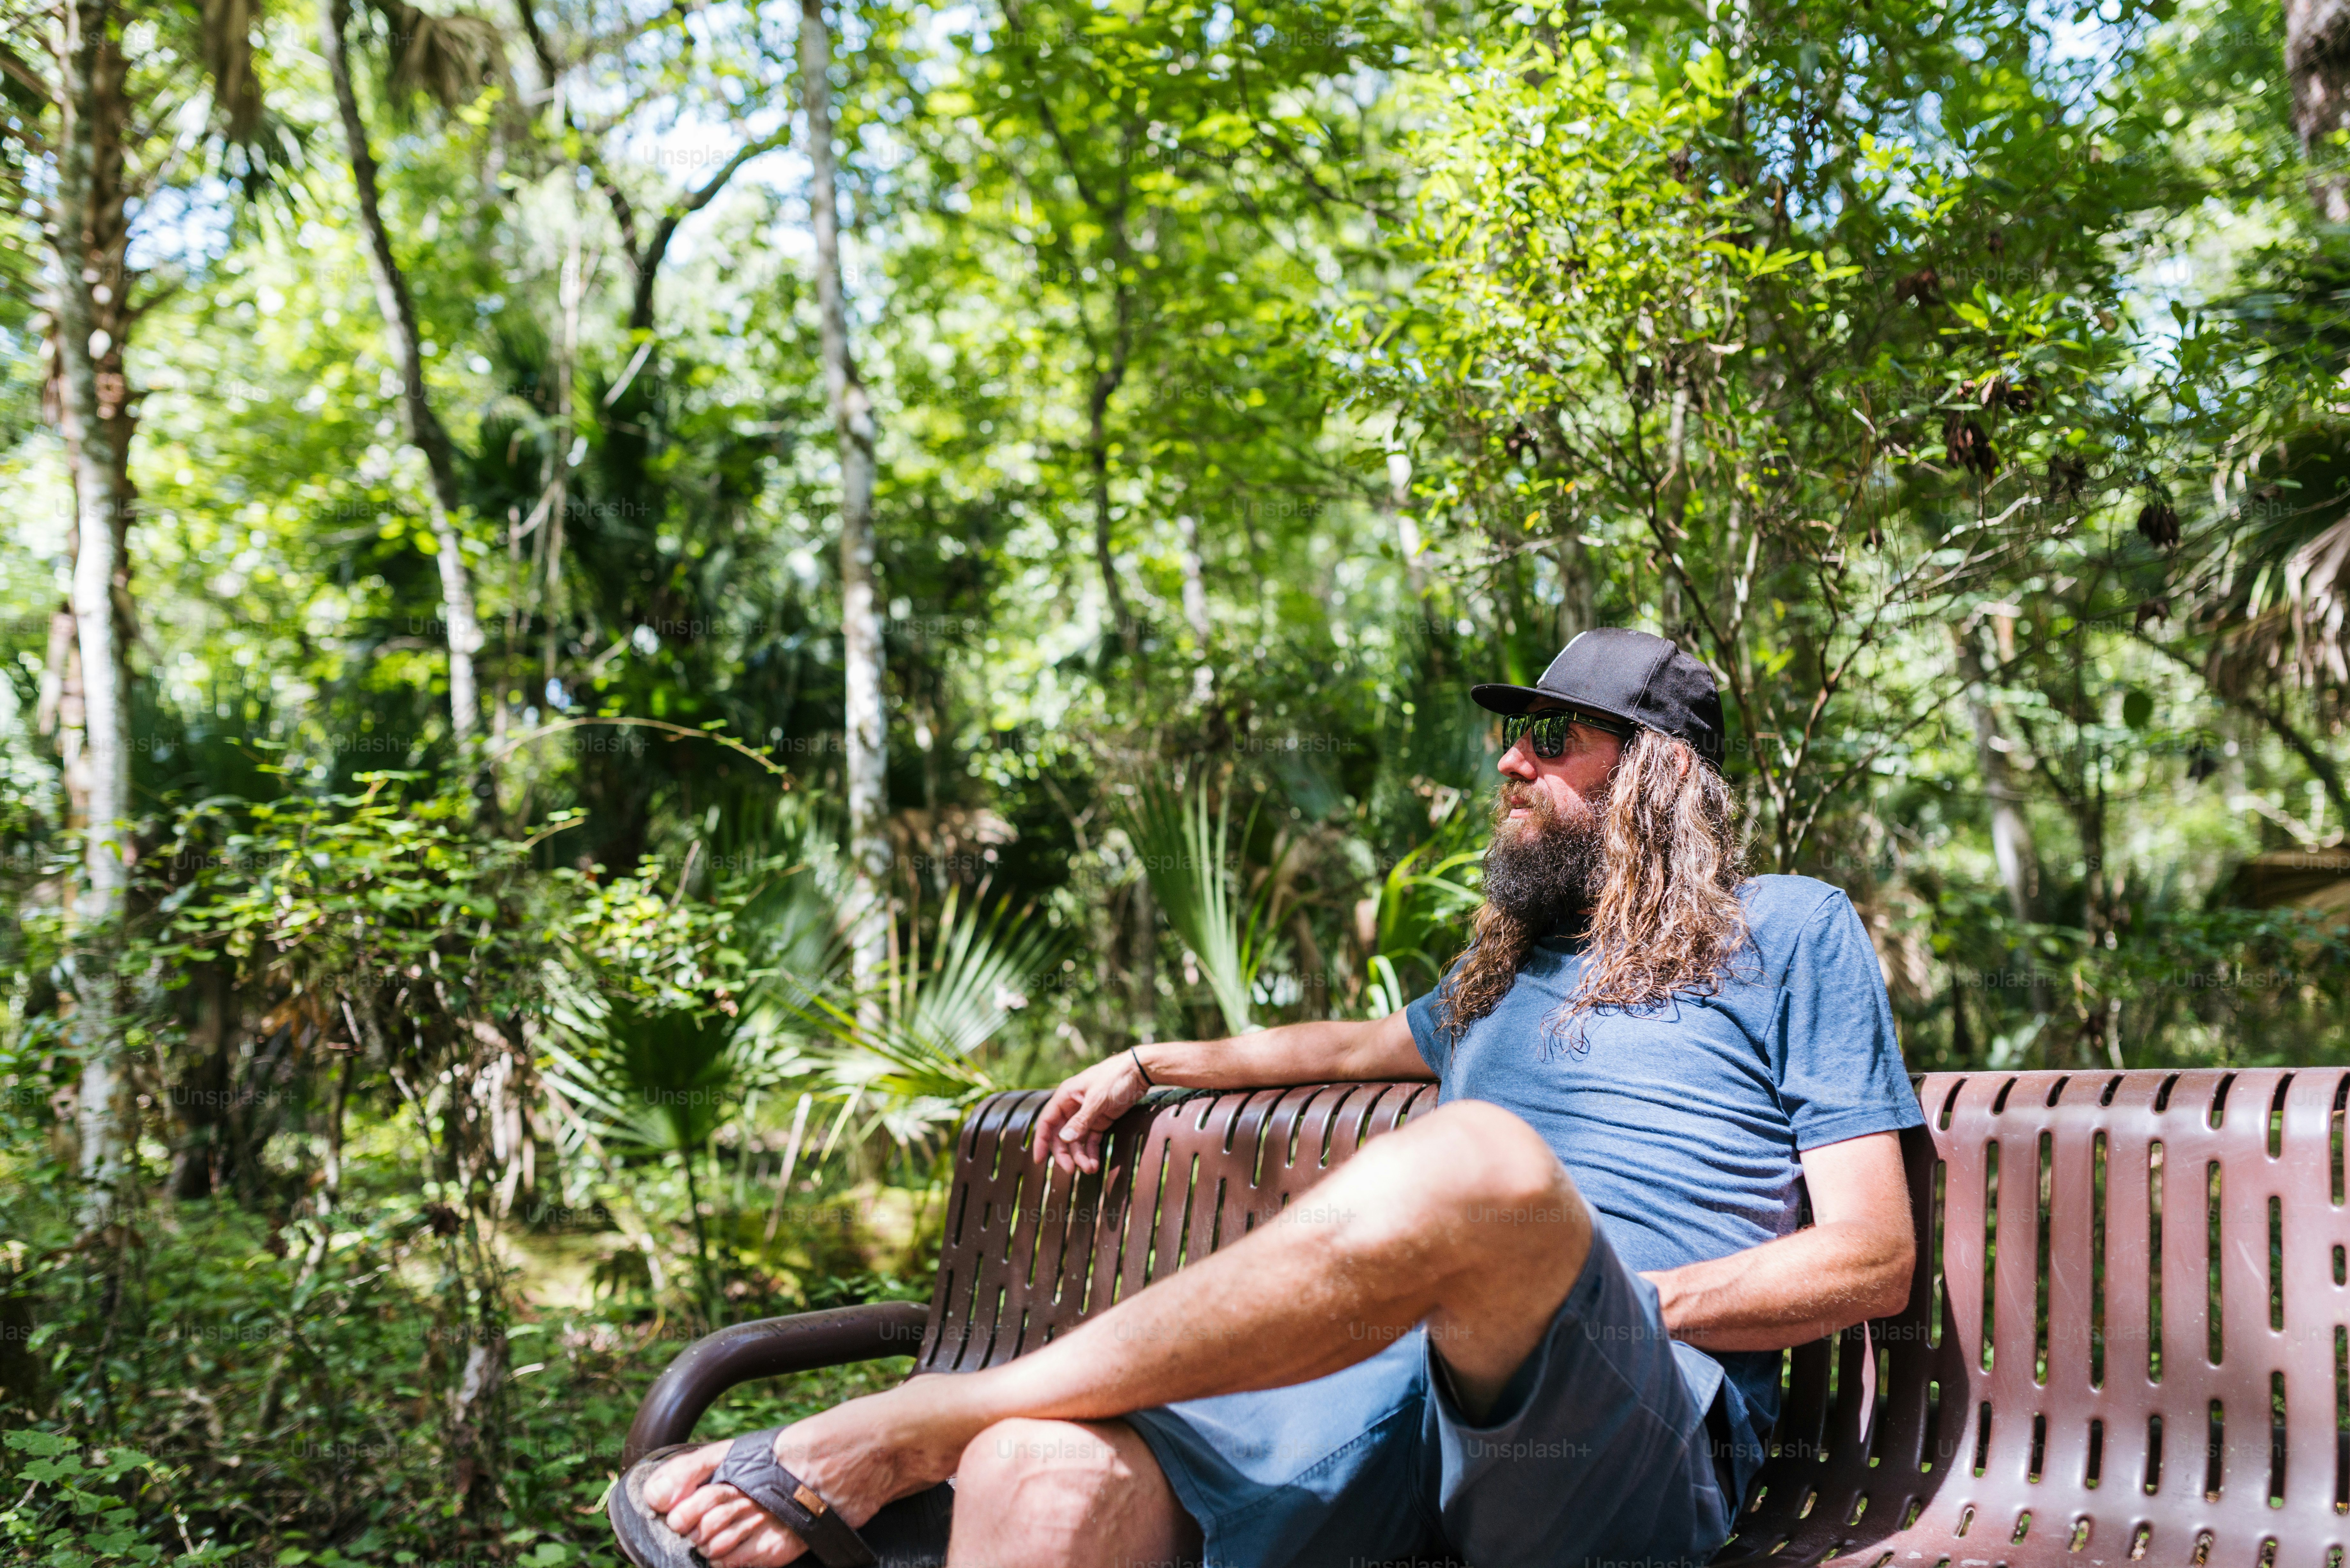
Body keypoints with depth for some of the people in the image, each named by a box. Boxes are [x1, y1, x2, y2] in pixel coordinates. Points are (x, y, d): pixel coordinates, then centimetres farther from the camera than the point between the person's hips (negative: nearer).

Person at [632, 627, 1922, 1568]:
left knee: (1482, 1163, -40)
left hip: (1641, 1424, -5)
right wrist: (1156, 1064, 46)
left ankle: (897, 1434, -30)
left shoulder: (1791, 933, 14)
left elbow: (1871, 1258, 5)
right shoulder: (1509, 965, 32)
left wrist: (1586, 1303, -5)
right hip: (1399, 1377, 5)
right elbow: (1370, 1046, 54)